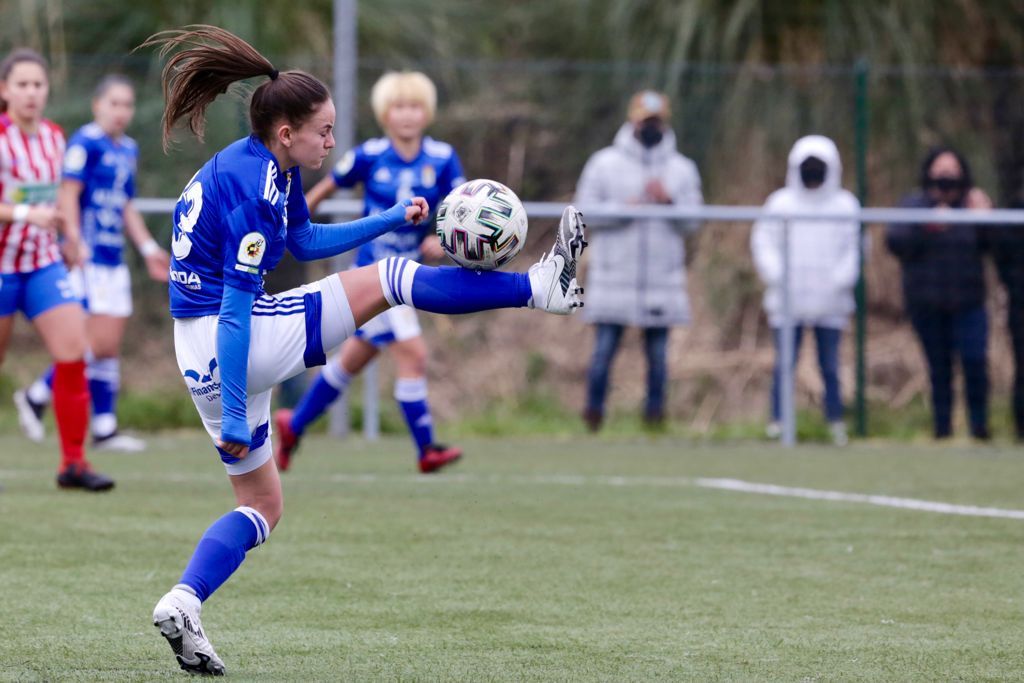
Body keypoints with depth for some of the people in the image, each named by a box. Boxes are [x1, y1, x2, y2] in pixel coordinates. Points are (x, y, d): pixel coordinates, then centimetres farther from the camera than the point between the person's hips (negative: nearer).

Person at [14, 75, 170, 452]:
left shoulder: (128, 150, 16)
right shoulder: (85, 143, -9)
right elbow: (67, 195, -14)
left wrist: (148, 248, 16)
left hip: (114, 260, 8)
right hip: (87, 258, -8)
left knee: (108, 347, 6)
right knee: (98, 344, -12)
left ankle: (104, 428, 8)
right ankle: (37, 395, 3)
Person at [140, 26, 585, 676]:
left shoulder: (270, 168, 9)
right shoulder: (253, 191, -21)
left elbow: (305, 241, 28)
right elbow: (235, 312, -23)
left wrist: (393, 218, 22)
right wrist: (234, 416, -23)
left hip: (200, 354, 10)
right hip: (229, 345, -10)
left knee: (263, 505, 18)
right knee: (386, 280, -3)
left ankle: (182, 604, 0)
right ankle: (543, 285, 3)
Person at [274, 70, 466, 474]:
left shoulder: (442, 159, -3)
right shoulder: (369, 157, -10)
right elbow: (326, 187, 5)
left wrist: (444, 240, -23)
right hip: (374, 274, -5)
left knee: (354, 359, 17)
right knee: (412, 354, -16)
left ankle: (294, 425, 35)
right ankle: (426, 451, -10)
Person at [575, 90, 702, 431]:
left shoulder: (682, 169, 10)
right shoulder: (605, 163, 6)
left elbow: (692, 223, 4)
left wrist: (669, 201, -14)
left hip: (662, 282, 1)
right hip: (614, 279, -1)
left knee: (657, 352, 2)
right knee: (605, 348, -4)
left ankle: (654, 413, 8)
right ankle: (593, 413, 5)